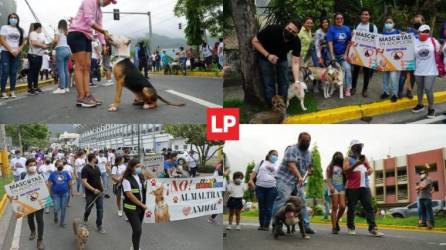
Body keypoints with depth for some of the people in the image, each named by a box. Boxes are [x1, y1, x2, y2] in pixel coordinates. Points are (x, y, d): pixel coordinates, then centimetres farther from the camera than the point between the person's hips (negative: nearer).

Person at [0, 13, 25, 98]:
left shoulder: (20, 30, 14)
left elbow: (23, 42, 14)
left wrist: (18, 50, -4)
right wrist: (11, 50, -13)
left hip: (16, 53, 4)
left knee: (14, 73, 2)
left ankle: (12, 91, 4)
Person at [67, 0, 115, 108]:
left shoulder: (99, 11, 20)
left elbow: (99, 28, 18)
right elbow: (89, 21, -19)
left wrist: (104, 45, 6)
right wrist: (105, 32, -20)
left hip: (86, 37, 10)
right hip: (76, 34, -10)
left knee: (87, 67, 2)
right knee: (80, 66, -13)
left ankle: (87, 95, -1)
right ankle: (81, 97, -16)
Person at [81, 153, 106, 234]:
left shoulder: (97, 168, 7)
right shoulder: (85, 169, -14)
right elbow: (84, 182, -20)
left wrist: (102, 187, 7)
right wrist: (93, 190, -25)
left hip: (99, 193, 5)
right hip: (90, 193, -5)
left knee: (100, 209, 1)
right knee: (88, 208, 13)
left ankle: (99, 225, 9)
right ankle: (85, 218, 44)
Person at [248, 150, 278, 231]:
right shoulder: (262, 163, 16)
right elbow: (254, 172, 12)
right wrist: (251, 180, -4)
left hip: (271, 188, 0)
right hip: (260, 187, 0)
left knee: (268, 208, -3)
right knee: (261, 207, 2)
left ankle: (267, 225, 2)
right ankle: (261, 224, 9)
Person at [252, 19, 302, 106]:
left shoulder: (296, 42, -25)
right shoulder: (272, 30, -35)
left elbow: (295, 62, -26)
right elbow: (255, 41, -23)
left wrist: (296, 81, -40)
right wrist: (268, 55, -32)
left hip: (282, 58, 3)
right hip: (266, 57, -3)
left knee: (284, 83, 3)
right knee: (269, 84, -7)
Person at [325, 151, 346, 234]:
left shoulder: (342, 167, 19)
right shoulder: (330, 167, 9)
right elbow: (327, 178, 0)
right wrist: (331, 186, -15)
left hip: (342, 188, 3)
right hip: (334, 188, -3)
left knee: (342, 207, -9)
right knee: (335, 208, -8)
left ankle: (337, 222, 15)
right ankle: (334, 227, -6)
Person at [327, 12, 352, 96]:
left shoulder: (347, 29, 1)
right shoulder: (331, 29, -5)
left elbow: (349, 42, 3)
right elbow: (330, 43, -9)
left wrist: (346, 54, -5)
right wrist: (332, 56, -15)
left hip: (343, 54, 0)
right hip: (334, 54, 0)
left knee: (347, 68, -19)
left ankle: (347, 88, -16)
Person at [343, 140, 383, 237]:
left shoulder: (363, 158, 22)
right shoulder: (348, 159, 6)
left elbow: (370, 168, 23)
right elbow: (346, 170, -10)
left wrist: (370, 170, -3)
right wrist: (356, 164, -23)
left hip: (364, 186, 4)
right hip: (352, 187, -4)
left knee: (369, 207, -6)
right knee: (351, 208, 1)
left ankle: (373, 229, -12)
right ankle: (351, 228, 11)